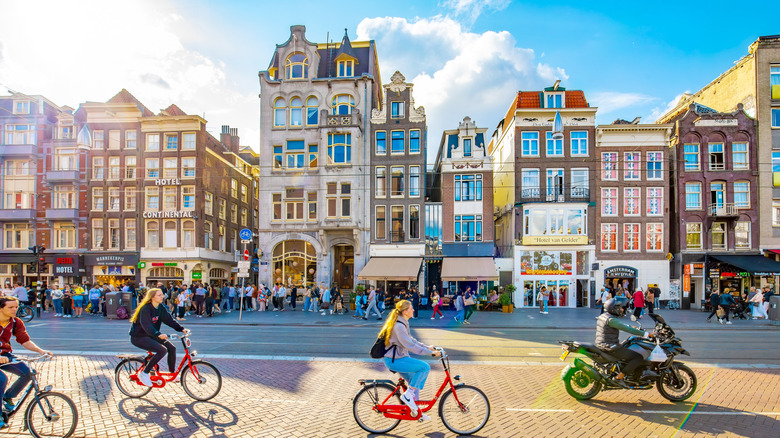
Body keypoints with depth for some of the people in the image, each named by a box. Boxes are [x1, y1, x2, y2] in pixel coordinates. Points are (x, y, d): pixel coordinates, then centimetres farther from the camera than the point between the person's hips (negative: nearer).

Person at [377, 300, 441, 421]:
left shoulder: (403, 323, 10)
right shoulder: (399, 326, -23)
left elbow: (410, 340, 19)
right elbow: (410, 346, -26)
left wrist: (427, 347, 12)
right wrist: (430, 352, -22)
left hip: (399, 357, 10)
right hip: (394, 360, -10)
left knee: (415, 381, 15)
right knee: (425, 367, -17)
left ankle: (415, 411, 29)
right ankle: (407, 395, -7)